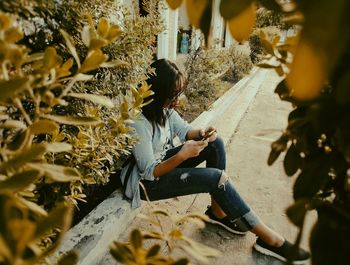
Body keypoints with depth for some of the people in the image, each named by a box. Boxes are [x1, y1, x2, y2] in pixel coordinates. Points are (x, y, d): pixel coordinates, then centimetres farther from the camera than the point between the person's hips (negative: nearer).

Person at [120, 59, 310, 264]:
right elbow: (149, 172, -25)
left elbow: (184, 130, 4)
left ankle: (218, 211, 3)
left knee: (216, 144, -7)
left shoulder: (164, 107, -6)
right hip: (148, 181, -8)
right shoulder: (139, 123, -29)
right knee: (217, 178, -23)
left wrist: (201, 133, -18)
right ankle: (268, 238, -9)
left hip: (163, 160, 8)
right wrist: (182, 155, -37)